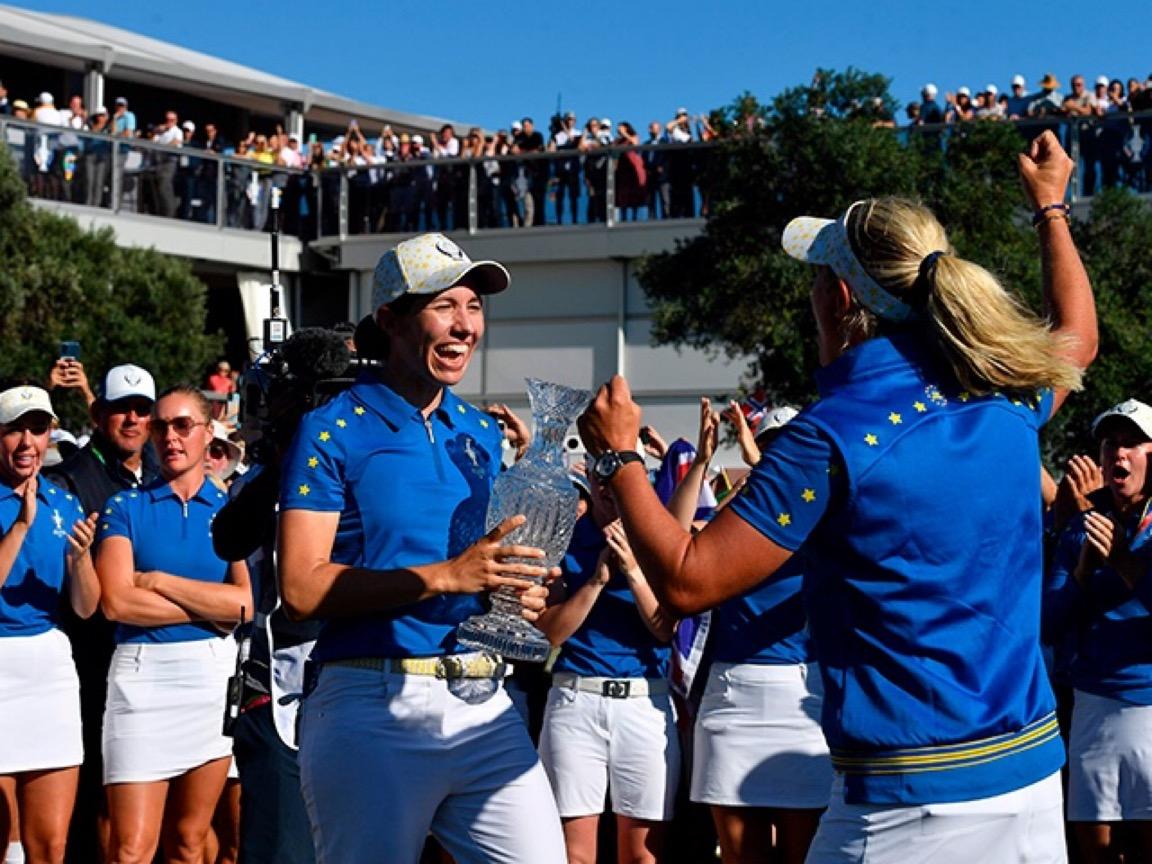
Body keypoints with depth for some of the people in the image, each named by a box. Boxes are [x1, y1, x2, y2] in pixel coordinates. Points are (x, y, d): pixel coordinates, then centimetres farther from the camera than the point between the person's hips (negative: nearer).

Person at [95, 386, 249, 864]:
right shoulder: (126, 507, 5)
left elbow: (245, 601, -5)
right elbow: (116, 602, -8)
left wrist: (159, 581, -7)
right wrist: (212, 607, -6)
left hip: (214, 672, 2)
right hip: (142, 669, -2)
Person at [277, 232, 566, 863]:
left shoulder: (483, 433, 15)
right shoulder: (333, 431, -2)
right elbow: (300, 587, -11)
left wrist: (519, 594, 2)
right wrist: (443, 577, -17)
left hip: (484, 704, 5)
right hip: (372, 709, -5)